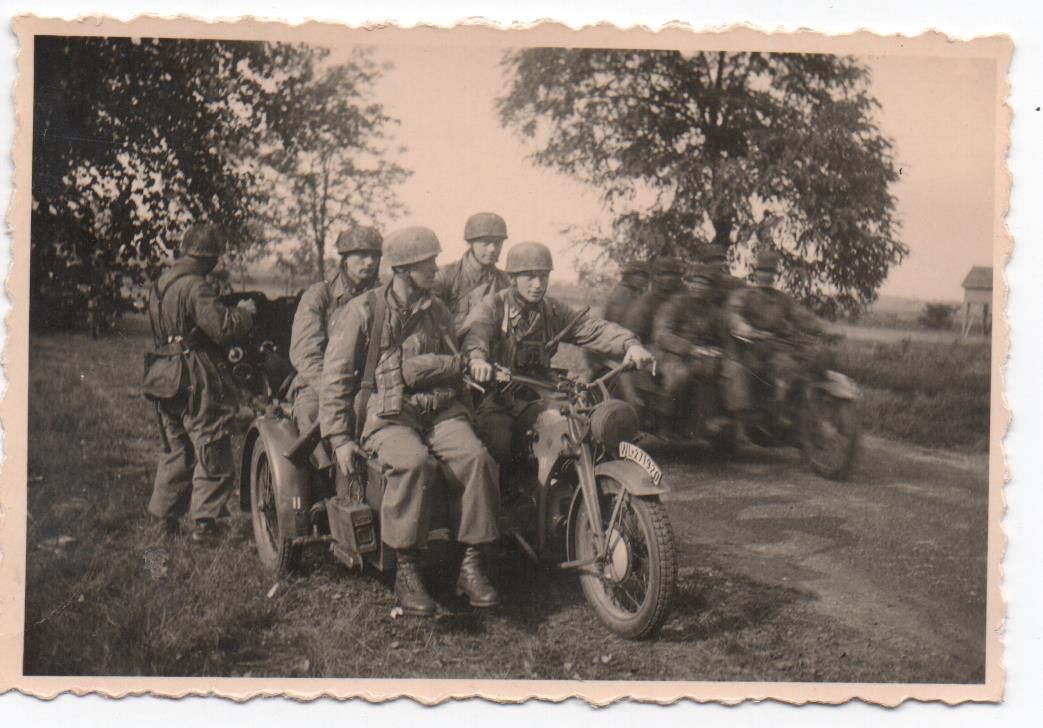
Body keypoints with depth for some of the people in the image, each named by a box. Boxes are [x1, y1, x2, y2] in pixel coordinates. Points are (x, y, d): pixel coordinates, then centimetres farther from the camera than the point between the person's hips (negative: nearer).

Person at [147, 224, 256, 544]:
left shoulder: (160, 285, 11)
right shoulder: (195, 287, -18)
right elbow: (222, 327, -25)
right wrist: (245, 312, -6)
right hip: (200, 383, -9)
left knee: (176, 449, 19)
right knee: (212, 451, 1)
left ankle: (164, 516, 24)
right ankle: (204, 523, 2)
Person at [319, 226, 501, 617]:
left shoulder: (438, 311, 18)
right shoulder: (363, 310, 2)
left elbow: (453, 364, 24)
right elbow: (335, 377, 2)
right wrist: (339, 438, -5)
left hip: (440, 410, 4)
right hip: (386, 414, -4)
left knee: (476, 458, -26)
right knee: (414, 462, -36)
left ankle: (471, 567, -17)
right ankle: (406, 573, -26)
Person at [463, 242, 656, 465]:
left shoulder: (554, 311, 10)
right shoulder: (493, 306, -2)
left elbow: (593, 328, -4)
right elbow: (476, 331, -23)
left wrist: (630, 344, -24)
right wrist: (476, 357, -48)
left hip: (534, 398, 4)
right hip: (495, 395, -4)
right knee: (500, 444, -29)